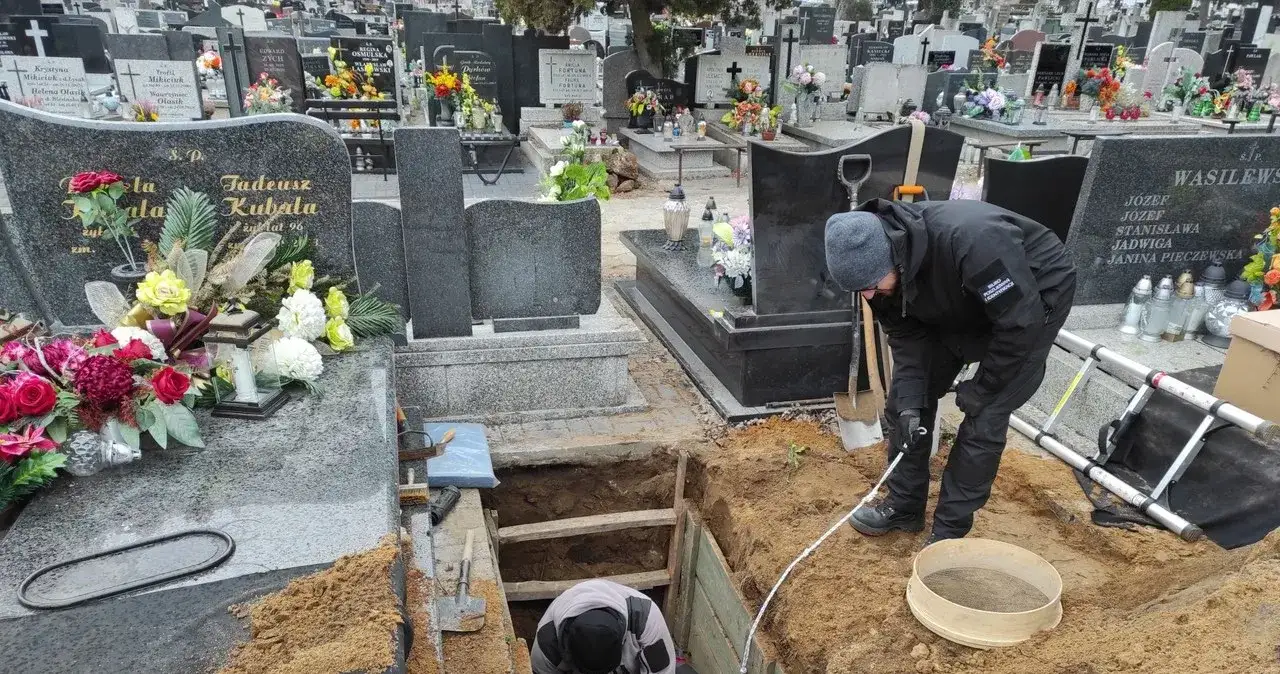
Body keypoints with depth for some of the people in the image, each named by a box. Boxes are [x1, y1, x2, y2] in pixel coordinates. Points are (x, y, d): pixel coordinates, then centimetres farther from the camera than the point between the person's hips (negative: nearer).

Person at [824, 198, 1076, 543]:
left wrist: (982, 388, -22)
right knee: (904, 401, 4)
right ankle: (904, 507, 20)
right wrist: (910, 404, -21)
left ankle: (949, 533, 4)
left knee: (983, 419, -12)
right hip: (959, 308, 7)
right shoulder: (877, 264, -21)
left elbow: (1022, 321, -34)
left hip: (1035, 298, -6)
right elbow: (905, 336, -11)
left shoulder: (970, 240, -43)